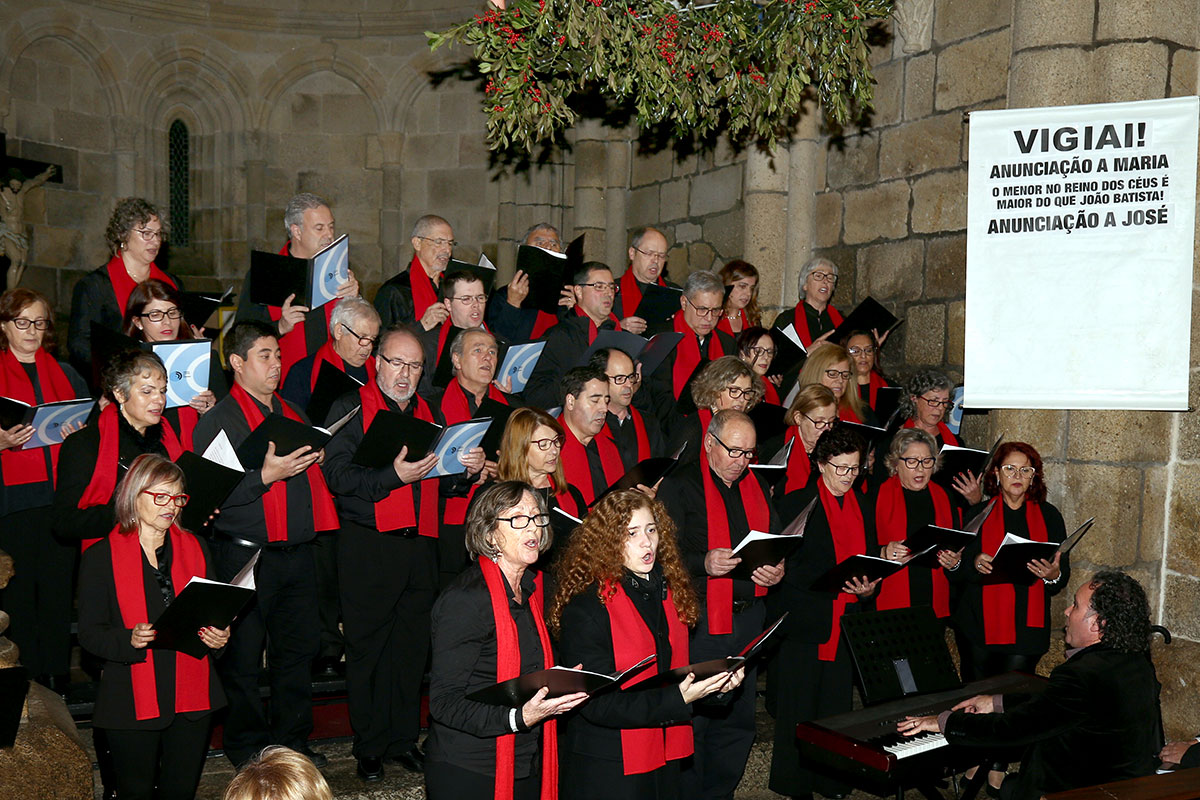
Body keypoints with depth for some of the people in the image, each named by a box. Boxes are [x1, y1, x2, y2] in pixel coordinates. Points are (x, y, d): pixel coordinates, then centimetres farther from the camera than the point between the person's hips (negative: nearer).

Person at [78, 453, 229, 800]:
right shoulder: (100, 557, -2)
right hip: (132, 701, -3)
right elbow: (89, 632, -5)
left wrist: (219, 636, -6)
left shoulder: (195, 548, 11)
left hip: (192, 694, 3)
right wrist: (129, 640, -24)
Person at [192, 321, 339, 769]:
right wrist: (266, 475, -22)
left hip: (297, 551, 6)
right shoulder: (219, 420, -6)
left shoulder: (292, 414, 15)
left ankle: (292, 740, 27)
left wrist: (316, 458, 4)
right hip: (247, 555, -6)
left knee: (298, 648, 12)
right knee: (243, 657, 5)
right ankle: (248, 748, 21)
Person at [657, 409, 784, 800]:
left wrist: (778, 570, -3)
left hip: (748, 617, 6)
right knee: (692, 718, -1)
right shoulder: (679, 485, -4)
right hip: (698, 619, -6)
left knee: (738, 721, 13)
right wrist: (704, 563, -25)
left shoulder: (758, 486, 15)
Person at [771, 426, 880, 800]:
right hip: (804, 624, -4)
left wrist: (868, 587, -3)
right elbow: (787, 567, -9)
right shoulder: (796, 503, -3)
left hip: (847, 623, 5)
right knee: (798, 707, 0)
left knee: (838, 705, 6)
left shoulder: (862, 507, 14)